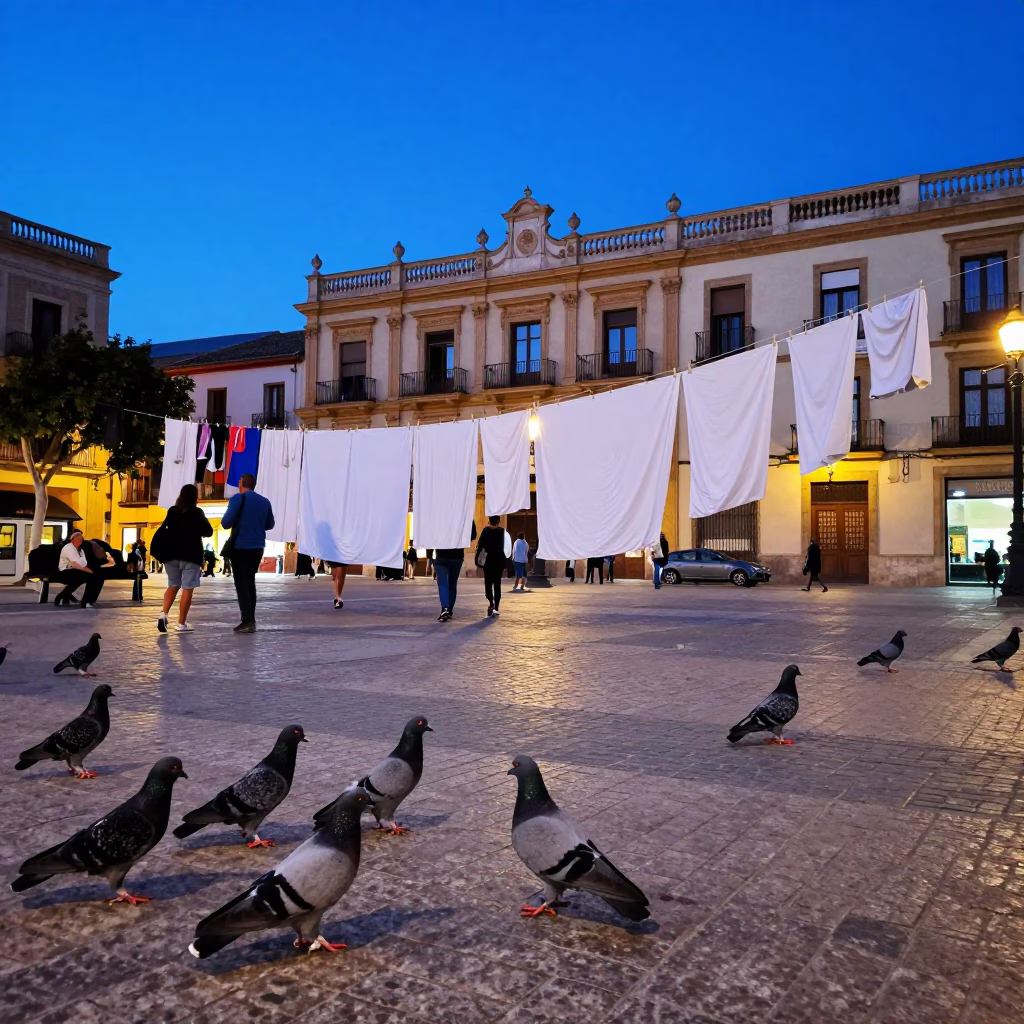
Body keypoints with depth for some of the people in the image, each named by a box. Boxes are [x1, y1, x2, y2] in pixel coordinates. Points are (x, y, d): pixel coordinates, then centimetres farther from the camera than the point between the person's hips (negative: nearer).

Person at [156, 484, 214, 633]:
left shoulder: (172, 511, 6)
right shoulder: (197, 512, -8)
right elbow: (208, 532, -4)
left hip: (172, 554, 5)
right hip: (191, 555, -5)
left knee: (173, 585, 18)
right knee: (187, 589, 0)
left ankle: (163, 614, -2)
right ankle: (181, 624, -1)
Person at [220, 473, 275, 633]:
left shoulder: (238, 499, -9)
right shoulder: (265, 501, 6)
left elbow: (226, 523, -12)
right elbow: (270, 524, 14)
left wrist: (225, 518, 10)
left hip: (240, 547, -5)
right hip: (258, 547, 5)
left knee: (241, 583, -2)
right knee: (250, 581, 17)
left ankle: (247, 621, -11)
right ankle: (251, 620, 16)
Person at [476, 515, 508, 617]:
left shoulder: (486, 530, -3)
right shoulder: (502, 530, 2)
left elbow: (480, 544, -8)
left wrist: (477, 558, -4)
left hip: (489, 560, -2)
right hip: (500, 560, 2)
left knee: (488, 583, 3)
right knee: (497, 584, 10)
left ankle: (491, 603, -23)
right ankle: (496, 608, 5)